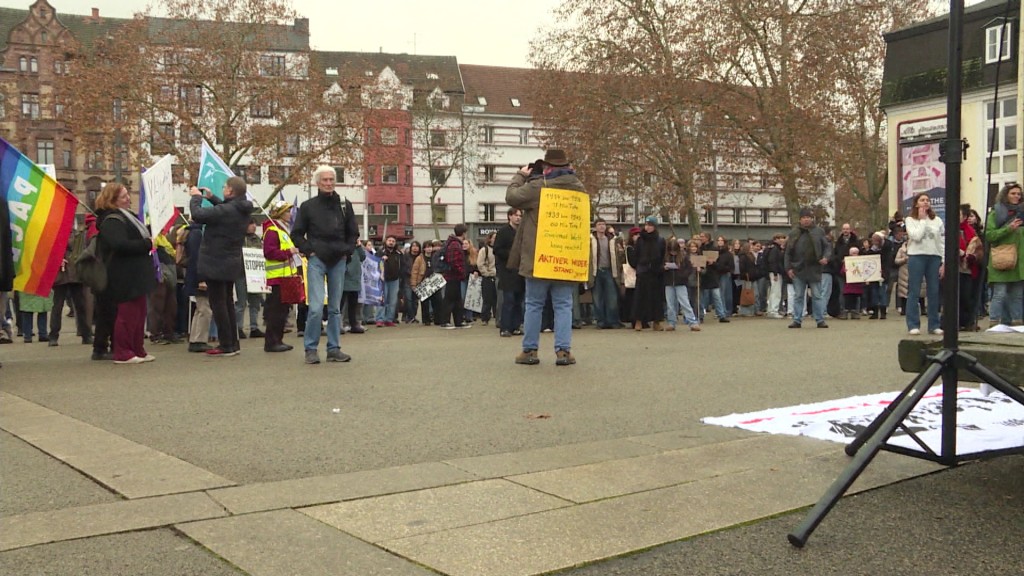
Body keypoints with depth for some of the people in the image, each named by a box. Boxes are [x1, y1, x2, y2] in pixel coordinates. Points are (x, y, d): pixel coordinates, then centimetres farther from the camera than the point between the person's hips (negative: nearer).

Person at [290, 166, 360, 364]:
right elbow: (296, 233, 6)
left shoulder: (345, 205, 8)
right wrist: (309, 251, -3)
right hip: (317, 261, -3)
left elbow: (353, 233, 16)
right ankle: (310, 349, -1)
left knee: (335, 308, 8)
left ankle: (334, 349, 14)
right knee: (316, 307, -11)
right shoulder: (308, 206, 1)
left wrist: (347, 251, 5)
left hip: (338, 262, 3)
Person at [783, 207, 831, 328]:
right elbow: (788, 252, 5)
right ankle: (797, 320, 12)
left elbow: (827, 247, 7)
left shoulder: (819, 232, 4)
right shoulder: (794, 233, 5)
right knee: (798, 296, 6)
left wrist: (826, 257, -12)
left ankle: (820, 320, 8)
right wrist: (788, 268, -2)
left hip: (814, 270, -1)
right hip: (798, 270, 1)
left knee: (817, 296, 3)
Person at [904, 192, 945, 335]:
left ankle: (934, 325, 11)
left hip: (934, 258, 3)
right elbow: (916, 236, -14)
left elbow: (942, 242, 9)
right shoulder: (910, 220, 3)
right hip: (916, 257, -3)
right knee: (914, 292, -3)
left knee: (934, 292, 4)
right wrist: (922, 220, -5)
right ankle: (913, 325, 0)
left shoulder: (937, 220, 11)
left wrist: (943, 262, 2)